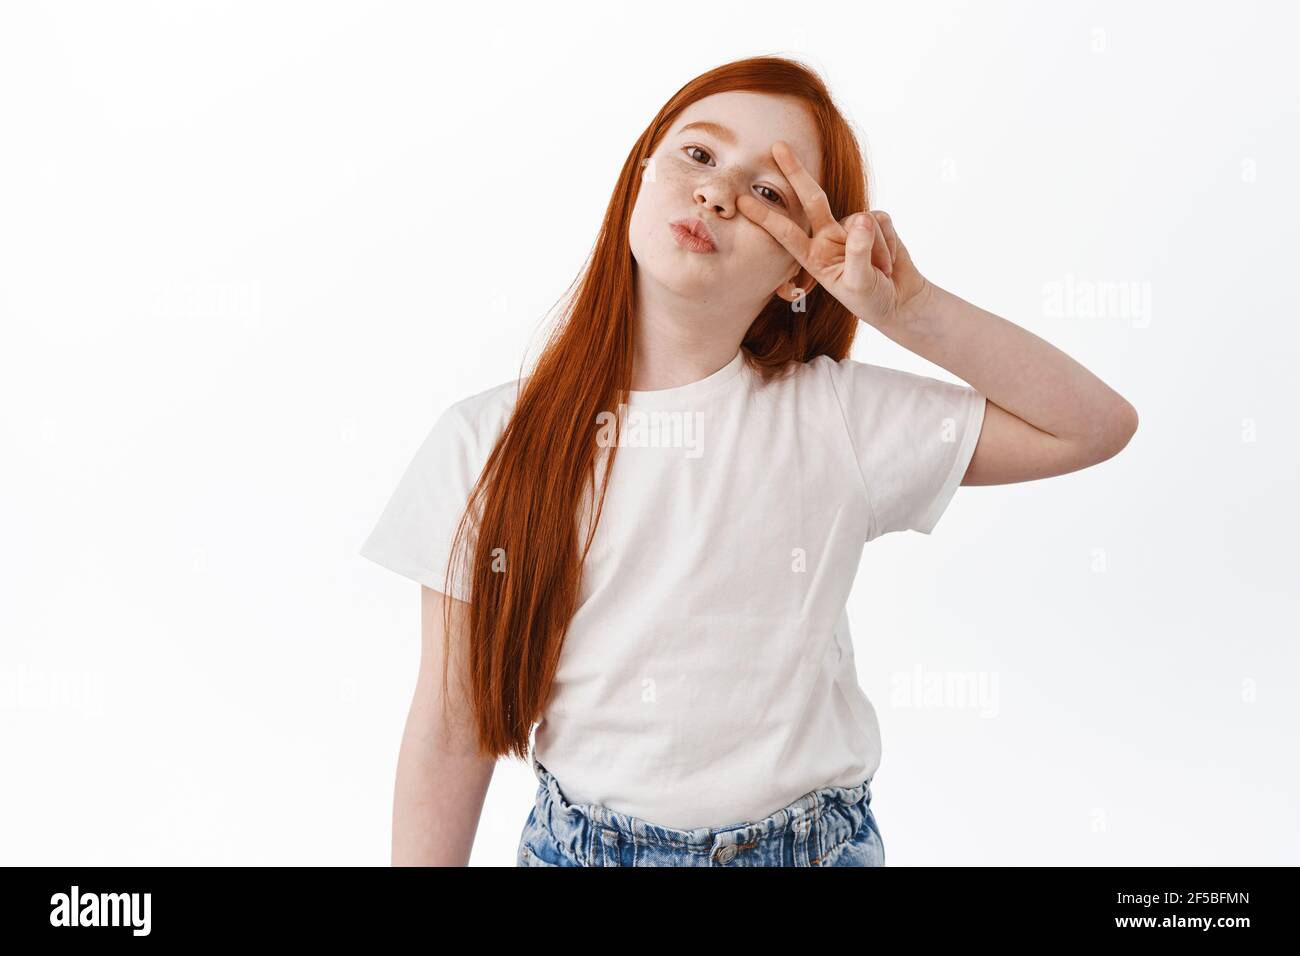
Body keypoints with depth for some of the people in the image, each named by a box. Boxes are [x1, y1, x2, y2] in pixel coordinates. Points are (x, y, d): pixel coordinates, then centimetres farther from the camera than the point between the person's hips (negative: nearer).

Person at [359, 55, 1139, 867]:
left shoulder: (836, 416, -10)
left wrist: (909, 306, -18)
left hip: (810, 844, 1)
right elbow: (450, 737, -6)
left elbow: (1096, 426, -8)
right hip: (575, 843, 0)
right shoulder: (486, 443, -11)